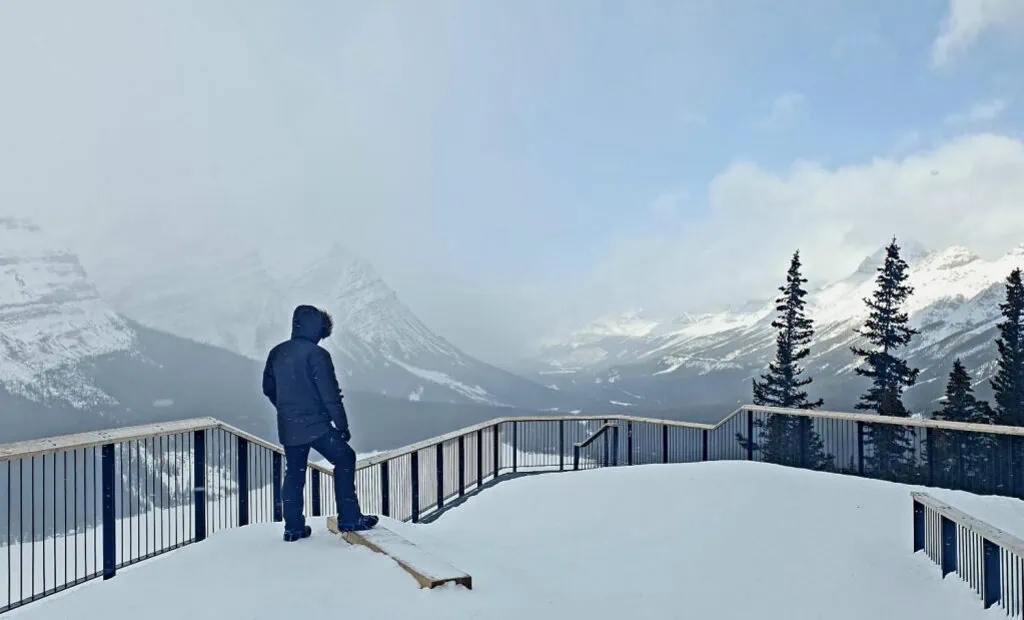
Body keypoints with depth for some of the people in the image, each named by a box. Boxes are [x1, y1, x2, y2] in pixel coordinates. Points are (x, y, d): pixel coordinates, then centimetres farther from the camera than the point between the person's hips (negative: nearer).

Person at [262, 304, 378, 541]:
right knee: (345, 459, 5)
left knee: (294, 473, 16)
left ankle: (293, 527, 21)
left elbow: (268, 388, 17)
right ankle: (349, 518, 4)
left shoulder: (277, 352, 7)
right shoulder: (316, 353, -15)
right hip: (315, 424, -7)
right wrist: (342, 425, -8)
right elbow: (330, 394, -15)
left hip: (288, 427, 7)